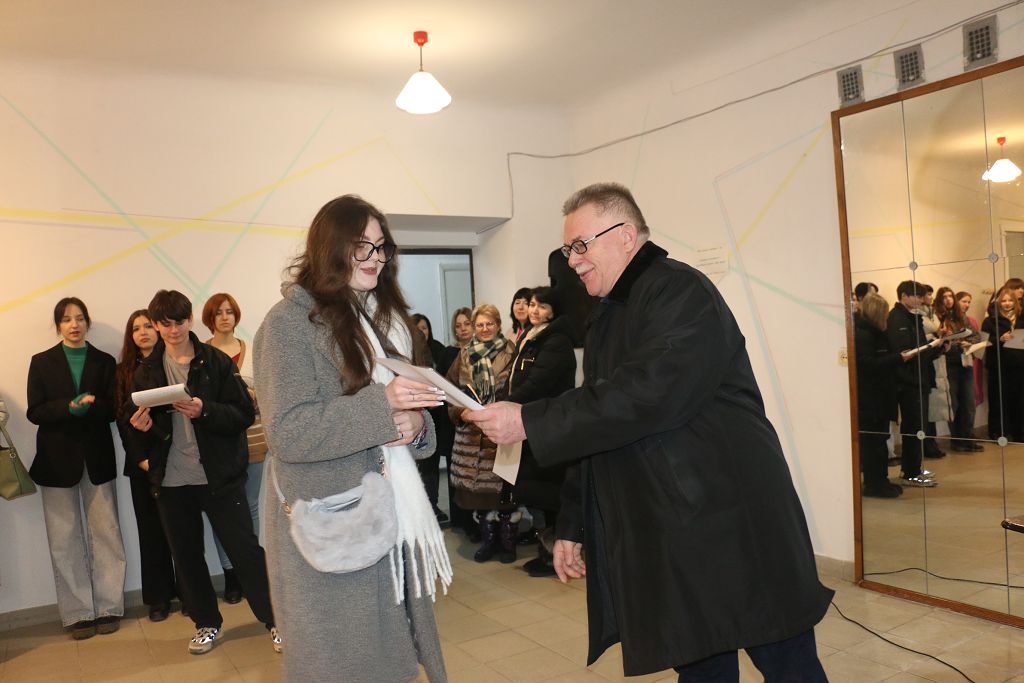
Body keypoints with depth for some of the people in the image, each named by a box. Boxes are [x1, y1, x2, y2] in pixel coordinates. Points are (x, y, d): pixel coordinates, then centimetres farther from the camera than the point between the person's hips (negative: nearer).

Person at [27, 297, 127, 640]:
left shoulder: (105, 362, 6)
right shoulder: (42, 362, 5)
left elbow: (112, 409, -1)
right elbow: (34, 412, -3)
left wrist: (86, 407, -21)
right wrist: (69, 407, -21)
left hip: (97, 457, 0)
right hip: (57, 459, 0)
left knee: (106, 533, 3)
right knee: (65, 540, 3)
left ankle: (109, 607, 13)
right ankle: (78, 613, 13)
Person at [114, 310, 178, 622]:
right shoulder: (124, 371, 9)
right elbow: (122, 420, 6)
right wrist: (140, 457, -6)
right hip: (141, 463, 2)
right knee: (151, 529, 7)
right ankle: (158, 598, 16)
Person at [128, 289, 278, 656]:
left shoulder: (217, 361, -5)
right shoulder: (146, 371, 7)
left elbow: (245, 413, -9)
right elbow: (142, 435, 13)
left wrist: (205, 411, -25)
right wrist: (144, 427, -11)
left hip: (219, 475, -4)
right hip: (171, 479, 4)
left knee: (245, 549, 1)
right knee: (186, 554, 14)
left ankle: (273, 619, 15)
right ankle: (206, 622, 32)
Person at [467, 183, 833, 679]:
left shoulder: (680, 290, -12)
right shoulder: (606, 319, 16)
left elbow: (645, 396, -26)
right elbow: (598, 425, 18)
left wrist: (529, 423, -23)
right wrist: (573, 526, 16)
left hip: (734, 527, -8)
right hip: (663, 543, 8)